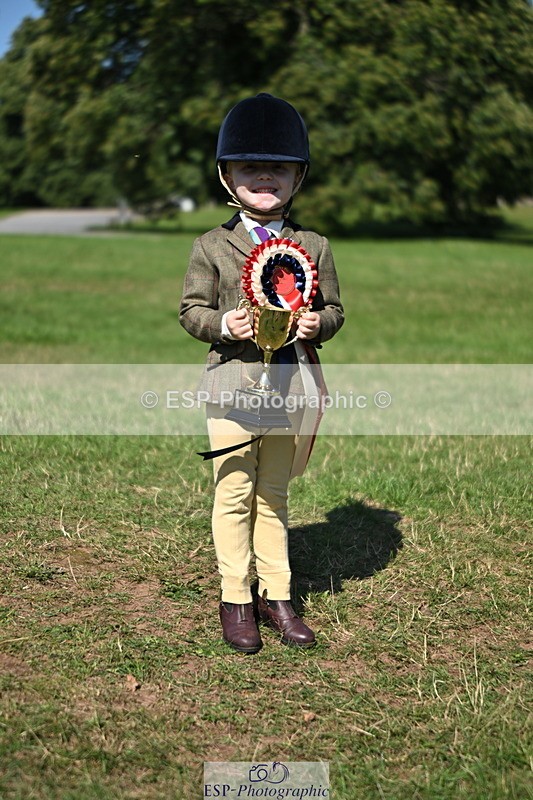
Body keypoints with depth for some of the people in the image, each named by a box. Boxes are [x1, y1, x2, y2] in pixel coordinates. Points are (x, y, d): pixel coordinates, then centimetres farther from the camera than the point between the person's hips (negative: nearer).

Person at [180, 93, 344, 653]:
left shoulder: (314, 246, 7)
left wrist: (318, 323, -12)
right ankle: (235, 601, 17)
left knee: (273, 493, 12)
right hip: (233, 380, -2)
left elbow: (333, 307, 11)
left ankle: (276, 597, 23)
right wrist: (220, 324, -17)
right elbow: (191, 307, 3)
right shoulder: (212, 246, 2)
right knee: (234, 493, 4)